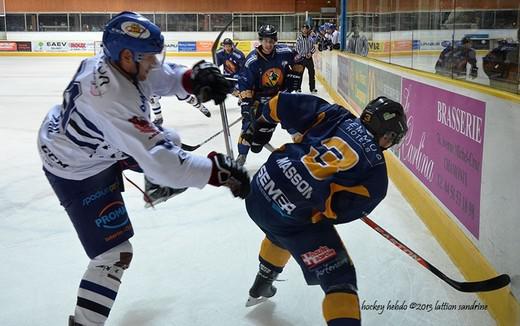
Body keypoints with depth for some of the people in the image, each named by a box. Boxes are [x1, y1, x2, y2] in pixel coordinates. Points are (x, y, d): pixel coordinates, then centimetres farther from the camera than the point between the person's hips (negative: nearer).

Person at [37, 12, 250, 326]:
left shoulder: (117, 62, -17)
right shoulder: (111, 99, -41)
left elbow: (163, 77, -5)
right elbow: (158, 160, -42)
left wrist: (197, 77, -26)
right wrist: (217, 170, -39)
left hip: (103, 143, 9)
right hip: (76, 170, -9)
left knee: (168, 142, 21)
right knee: (115, 253, -8)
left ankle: (156, 187, 54)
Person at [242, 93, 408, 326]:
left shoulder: (336, 116, 5)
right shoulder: (376, 173, -5)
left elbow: (283, 104, 6)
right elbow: (338, 211, -9)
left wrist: (261, 125, 23)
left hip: (262, 187, 7)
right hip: (293, 218, -7)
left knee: (281, 233, 39)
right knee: (339, 278, 6)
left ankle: (261, 287, 62)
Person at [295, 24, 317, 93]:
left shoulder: (310, 38, 4)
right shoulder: (299, 38, -4)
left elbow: (313, 47, 10)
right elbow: (297, 48, -5)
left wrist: (311, 52, -9)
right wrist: (304, 55, -12)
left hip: (309, 57, 3)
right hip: (301, 58, -3)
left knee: (311, 72, 3)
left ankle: (312, 88, 12)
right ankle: (298, 88, 11)